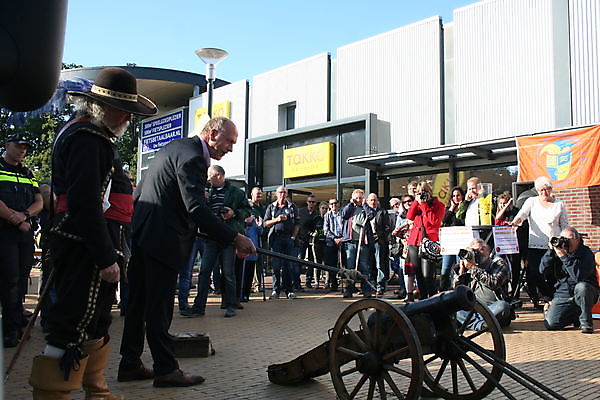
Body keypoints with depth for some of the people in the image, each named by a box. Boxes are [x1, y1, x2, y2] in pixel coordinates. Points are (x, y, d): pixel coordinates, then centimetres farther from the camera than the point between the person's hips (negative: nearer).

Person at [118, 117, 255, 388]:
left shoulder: (175, 147, 16)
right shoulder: (192, 157, -16)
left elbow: (138, 191, 23)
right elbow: (197, 209, -26)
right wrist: (234, 239, -27)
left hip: (141, 234, 10)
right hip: (162, 240, -10)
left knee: (138, 302, 14)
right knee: (159, 307, -2)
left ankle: (130, 365, 23)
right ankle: (166, 370, 7)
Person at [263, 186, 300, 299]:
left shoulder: (293, 207, 12)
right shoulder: (271, 207, 13)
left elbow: (297, 224, 8)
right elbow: (265, 223, 8)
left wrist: (293, 237, -3)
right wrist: (277, 219, -7)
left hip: (289, 238, 0)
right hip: (276, 238, 0)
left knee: (288, 265, 1)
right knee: (276, 265, -2)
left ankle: (289, 290, 7)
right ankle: (276, 290, 3)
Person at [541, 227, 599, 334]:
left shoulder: (586, 254, -12)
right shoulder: (558, 252, 2)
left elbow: (578, 276, -26)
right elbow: (543, 270, -5)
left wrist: (564, 257, -28)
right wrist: (551, 250, -13)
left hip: (585, 293, -3)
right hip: (563, 295, 3)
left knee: (581, 287, -39)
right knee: (550, 324, -14)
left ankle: (586, 321, -15)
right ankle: (574, 316, 19)